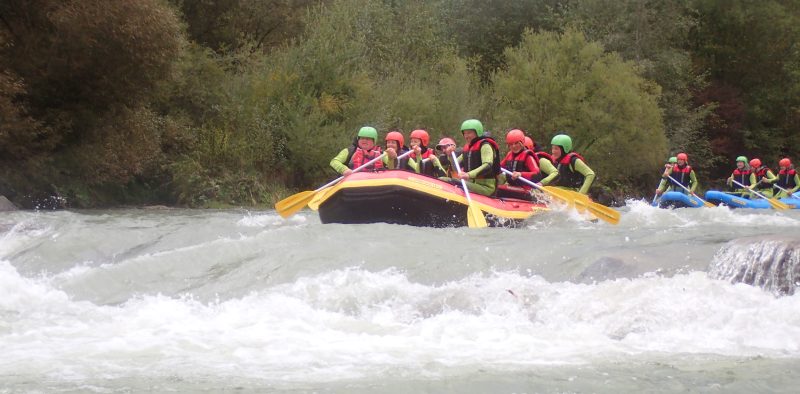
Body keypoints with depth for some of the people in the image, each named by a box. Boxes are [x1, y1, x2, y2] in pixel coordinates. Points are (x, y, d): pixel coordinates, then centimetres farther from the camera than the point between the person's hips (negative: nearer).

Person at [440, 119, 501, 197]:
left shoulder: (484, 146, -9)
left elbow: (488, 166, -26)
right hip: (471, 183, 9)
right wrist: (450, 155, 1)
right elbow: (456, 166, 23)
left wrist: (469, 175, -41)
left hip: (485, 187, -9)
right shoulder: (468, 148, 17)